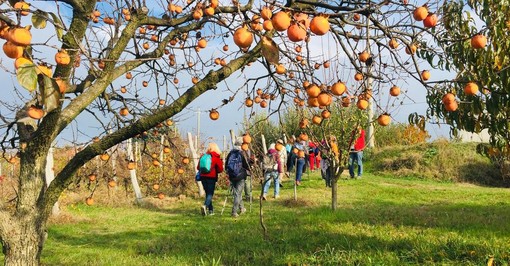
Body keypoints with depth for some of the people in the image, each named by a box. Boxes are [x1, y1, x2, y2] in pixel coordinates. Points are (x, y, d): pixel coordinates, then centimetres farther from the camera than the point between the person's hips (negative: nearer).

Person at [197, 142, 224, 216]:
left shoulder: (203, 156, 4)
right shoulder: (217, 157, -5)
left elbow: (198, 167, 9)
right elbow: (220, 169, -4)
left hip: (203, 177, 4)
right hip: (211, 177, -4)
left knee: (207, 193, 15)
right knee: (210, 194, -2)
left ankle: (211, 210, 18)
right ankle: (205, 205, -27)